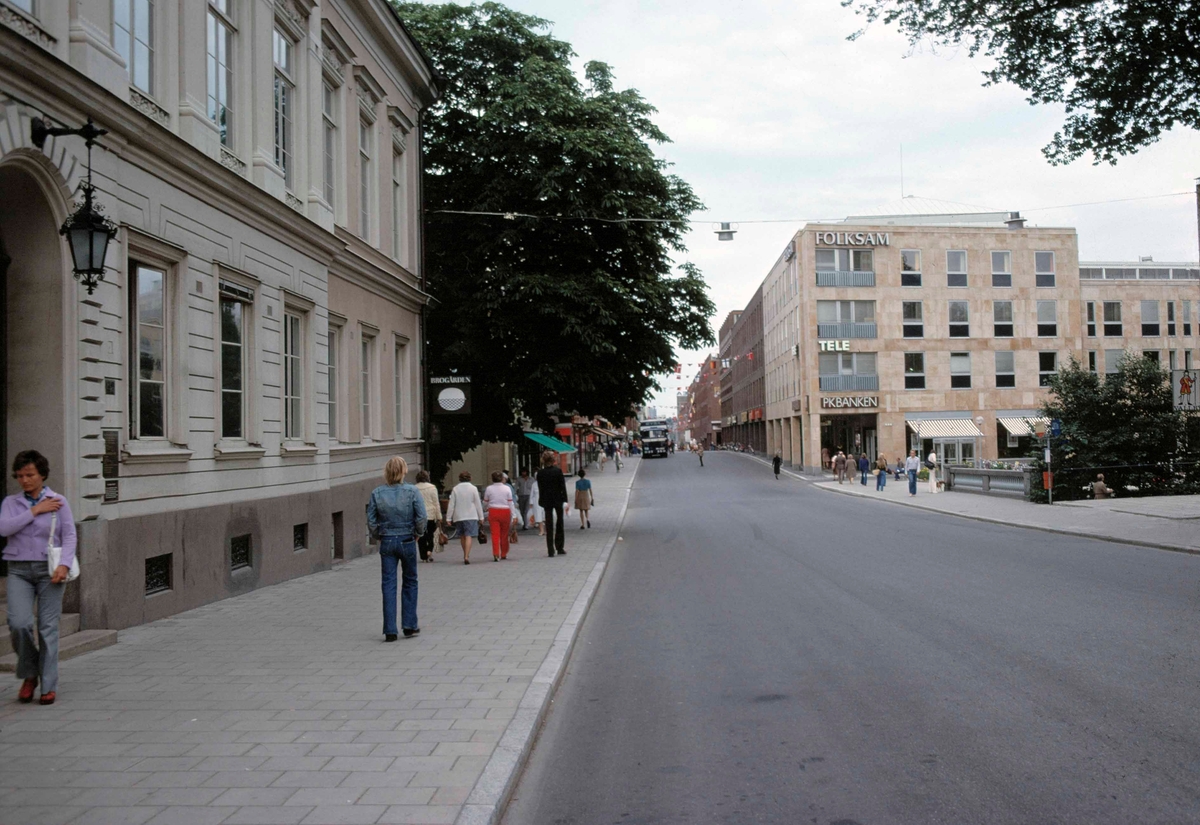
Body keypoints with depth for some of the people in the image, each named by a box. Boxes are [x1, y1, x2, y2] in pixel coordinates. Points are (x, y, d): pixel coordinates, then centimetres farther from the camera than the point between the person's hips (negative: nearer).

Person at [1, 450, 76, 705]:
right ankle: (29, 674, 11)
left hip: (49, 570, -1)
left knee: (48, 627, -2)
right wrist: (35, 511, -10)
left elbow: (69, 536, -3)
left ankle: (49, 686, 6)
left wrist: (64, 564, -16)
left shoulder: (58, 502, 2)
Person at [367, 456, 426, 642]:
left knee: (388, 585, 5)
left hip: (386, 542, 1)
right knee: (410, 582, 15)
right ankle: (409, 625, 18)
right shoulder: (412, 492, -10)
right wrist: (418, 533, 7)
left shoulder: (377, 493, -4)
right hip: (407, 542, -1)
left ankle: (390, 630, 3)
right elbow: (422, 519, -11)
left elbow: (371, 521, -1)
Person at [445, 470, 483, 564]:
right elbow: (478, 503, -2)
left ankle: (466, 555, 28)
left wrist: (448, 518, 2)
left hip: (458, 516, 2)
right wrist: (481, 517, 4)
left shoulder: (455, 489, 0)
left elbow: (451, 505, -1)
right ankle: (466, 556, -19)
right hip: (471, 516, -2)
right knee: (468, 536, -6)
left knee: (462, 536, 16)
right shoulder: (473, 488, -3)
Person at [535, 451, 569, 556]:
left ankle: (551, 550, 2)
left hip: (546, 501, 1)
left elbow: (540, 488, 0)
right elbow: (563, 487, -9)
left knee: (549, 525, 5)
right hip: (558, 499, -1)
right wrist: (565, 500, -4)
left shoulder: (540, 473, -5)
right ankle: (560, 548, 17)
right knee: (559, 523, 13)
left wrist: (541, 501, 8)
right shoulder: (558, 471, -10)